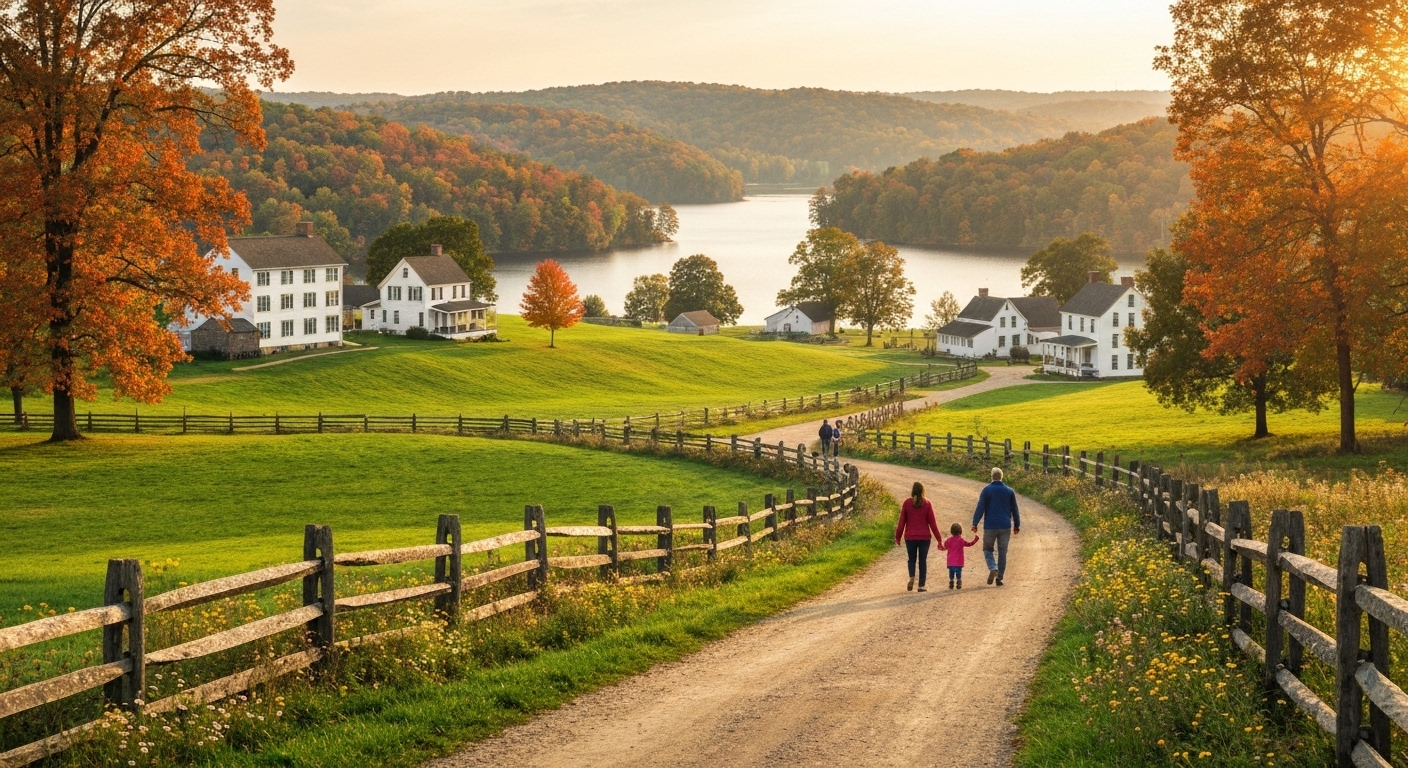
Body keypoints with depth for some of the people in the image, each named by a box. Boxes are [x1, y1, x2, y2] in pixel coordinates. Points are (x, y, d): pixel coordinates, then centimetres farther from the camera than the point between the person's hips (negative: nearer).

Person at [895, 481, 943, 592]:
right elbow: (932, 522, -2)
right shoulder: (927, 504, -4)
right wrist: (939, 538, 5)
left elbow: (902, 522, -1)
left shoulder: (907, 503, -3)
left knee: (912, 559, 15)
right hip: (924, 537, 0)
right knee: (923, 560, 8)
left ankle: (911, 577, -11)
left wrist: (897, 537, 7)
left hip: (910, 537, 0)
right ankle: (921, 585, 4)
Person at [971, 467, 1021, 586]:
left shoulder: (986, 490, -4)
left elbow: (980, 508, -9)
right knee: (1002, 552, 9)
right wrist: (1017, 525, 18)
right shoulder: (1009, 491, 4)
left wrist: (975, 523, -5)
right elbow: (1015, 510, 9)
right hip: (1005, 527, 2)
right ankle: (999, 577, 7)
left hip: (990, 526, -2)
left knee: (988, 549, 12)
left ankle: (993, 569, -13)